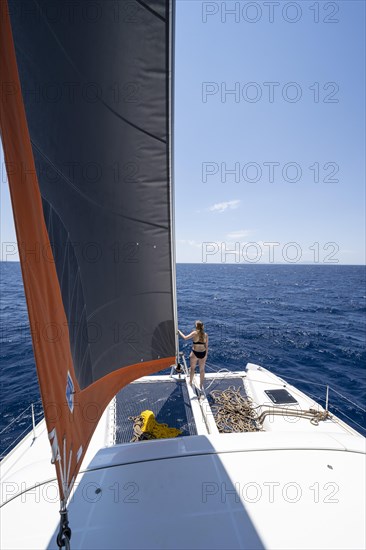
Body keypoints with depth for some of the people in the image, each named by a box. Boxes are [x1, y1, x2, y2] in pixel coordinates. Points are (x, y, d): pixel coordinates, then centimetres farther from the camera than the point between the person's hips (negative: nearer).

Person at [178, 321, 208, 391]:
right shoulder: (206, 335, -5)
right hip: (203, 354, 3)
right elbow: (206, 346, 1)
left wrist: (179, 332, -3)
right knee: (202, 370, 17)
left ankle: (190, 382, 38)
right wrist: (206, 354, 12)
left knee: (192, 368, 20)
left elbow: (185, 338, -17)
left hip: (195, 353, -2)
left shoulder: (195, 333, -15)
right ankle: (201, 385, 29)